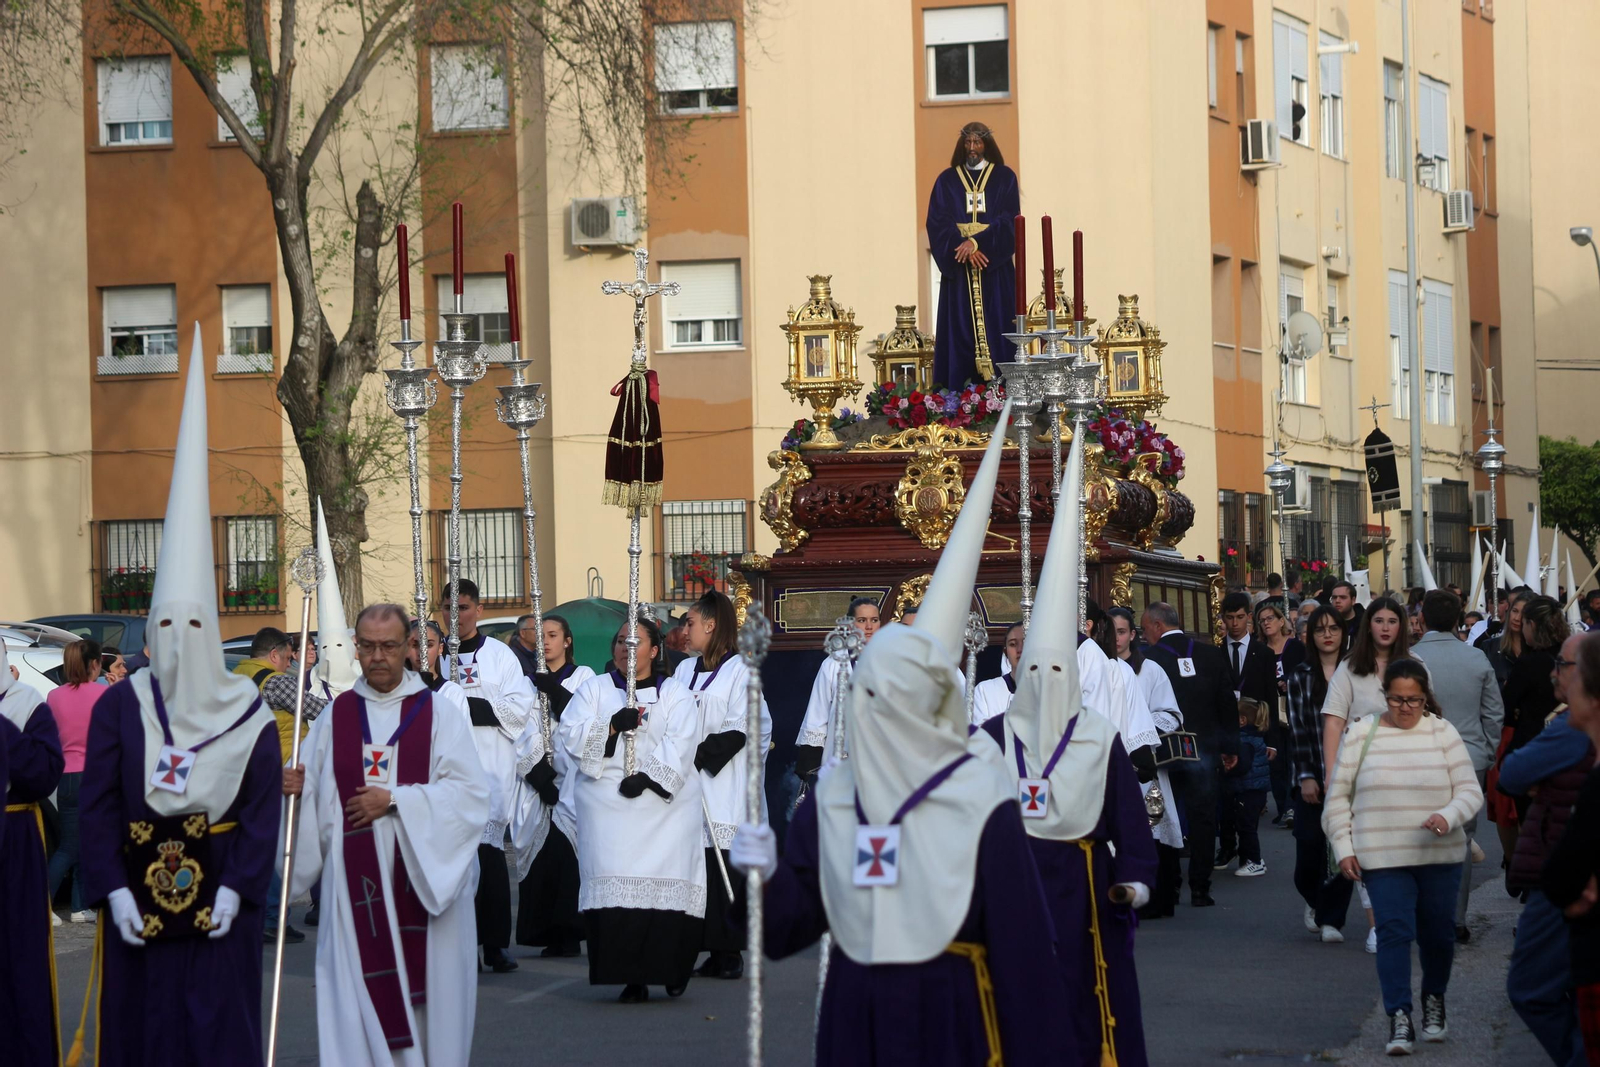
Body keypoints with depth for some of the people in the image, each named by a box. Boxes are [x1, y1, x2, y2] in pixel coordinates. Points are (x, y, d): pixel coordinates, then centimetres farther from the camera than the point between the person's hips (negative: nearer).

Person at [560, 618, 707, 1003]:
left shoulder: (675, 693, 12)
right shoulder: (595, 689, 16)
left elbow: (679, 745, -3)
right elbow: (571, 736, 2)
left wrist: (648, 776, -15)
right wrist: (612, 726, -13)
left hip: (663, 802, -1)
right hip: (607, 802, 1)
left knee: (667, 882, -11)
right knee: (616, 890, -11)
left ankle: (671, 969, 3)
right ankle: (630, 977, -9)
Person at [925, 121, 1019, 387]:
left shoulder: (1004, 178, 7)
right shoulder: (947, 181, 10)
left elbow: (1009, 219, -3)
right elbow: (938, 222, 0)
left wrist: (977, 242, -16)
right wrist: (964, 246, -15)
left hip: (995, 271, -1)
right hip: (958, 270, 1)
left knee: (996, 327, -5)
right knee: (961, 328, -4)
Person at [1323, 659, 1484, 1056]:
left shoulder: (1442, 732, 1)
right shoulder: (1361, 734, 1)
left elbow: (1470, 789, -1)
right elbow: (1338, 796, 6)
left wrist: (1449, 815, -21)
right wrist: (1344, 848, -1)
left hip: (1439, 855, 1)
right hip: (1383, 857, -1)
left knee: (1437, 933, 10)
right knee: (1394, 932, -11)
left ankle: (1434, 1001, 35)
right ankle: (1399, 1020, -9)